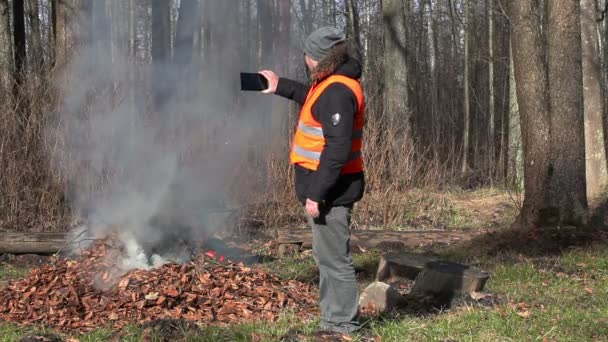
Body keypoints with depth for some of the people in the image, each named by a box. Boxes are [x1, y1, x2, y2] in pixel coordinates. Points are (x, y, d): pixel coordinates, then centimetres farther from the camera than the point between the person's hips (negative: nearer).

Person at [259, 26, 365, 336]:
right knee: (328, 256, 17)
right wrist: (280, 87, 32)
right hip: (325, 186, 11)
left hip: (330, 191, -11)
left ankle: (342, 326, 5)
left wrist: (316, 193, -25)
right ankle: (335, 321, 26)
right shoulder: (330, 83, 11)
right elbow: (314, 101, 36)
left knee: (334, 259, -3)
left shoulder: (338, 92, -22)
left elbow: (338, 150, -26)